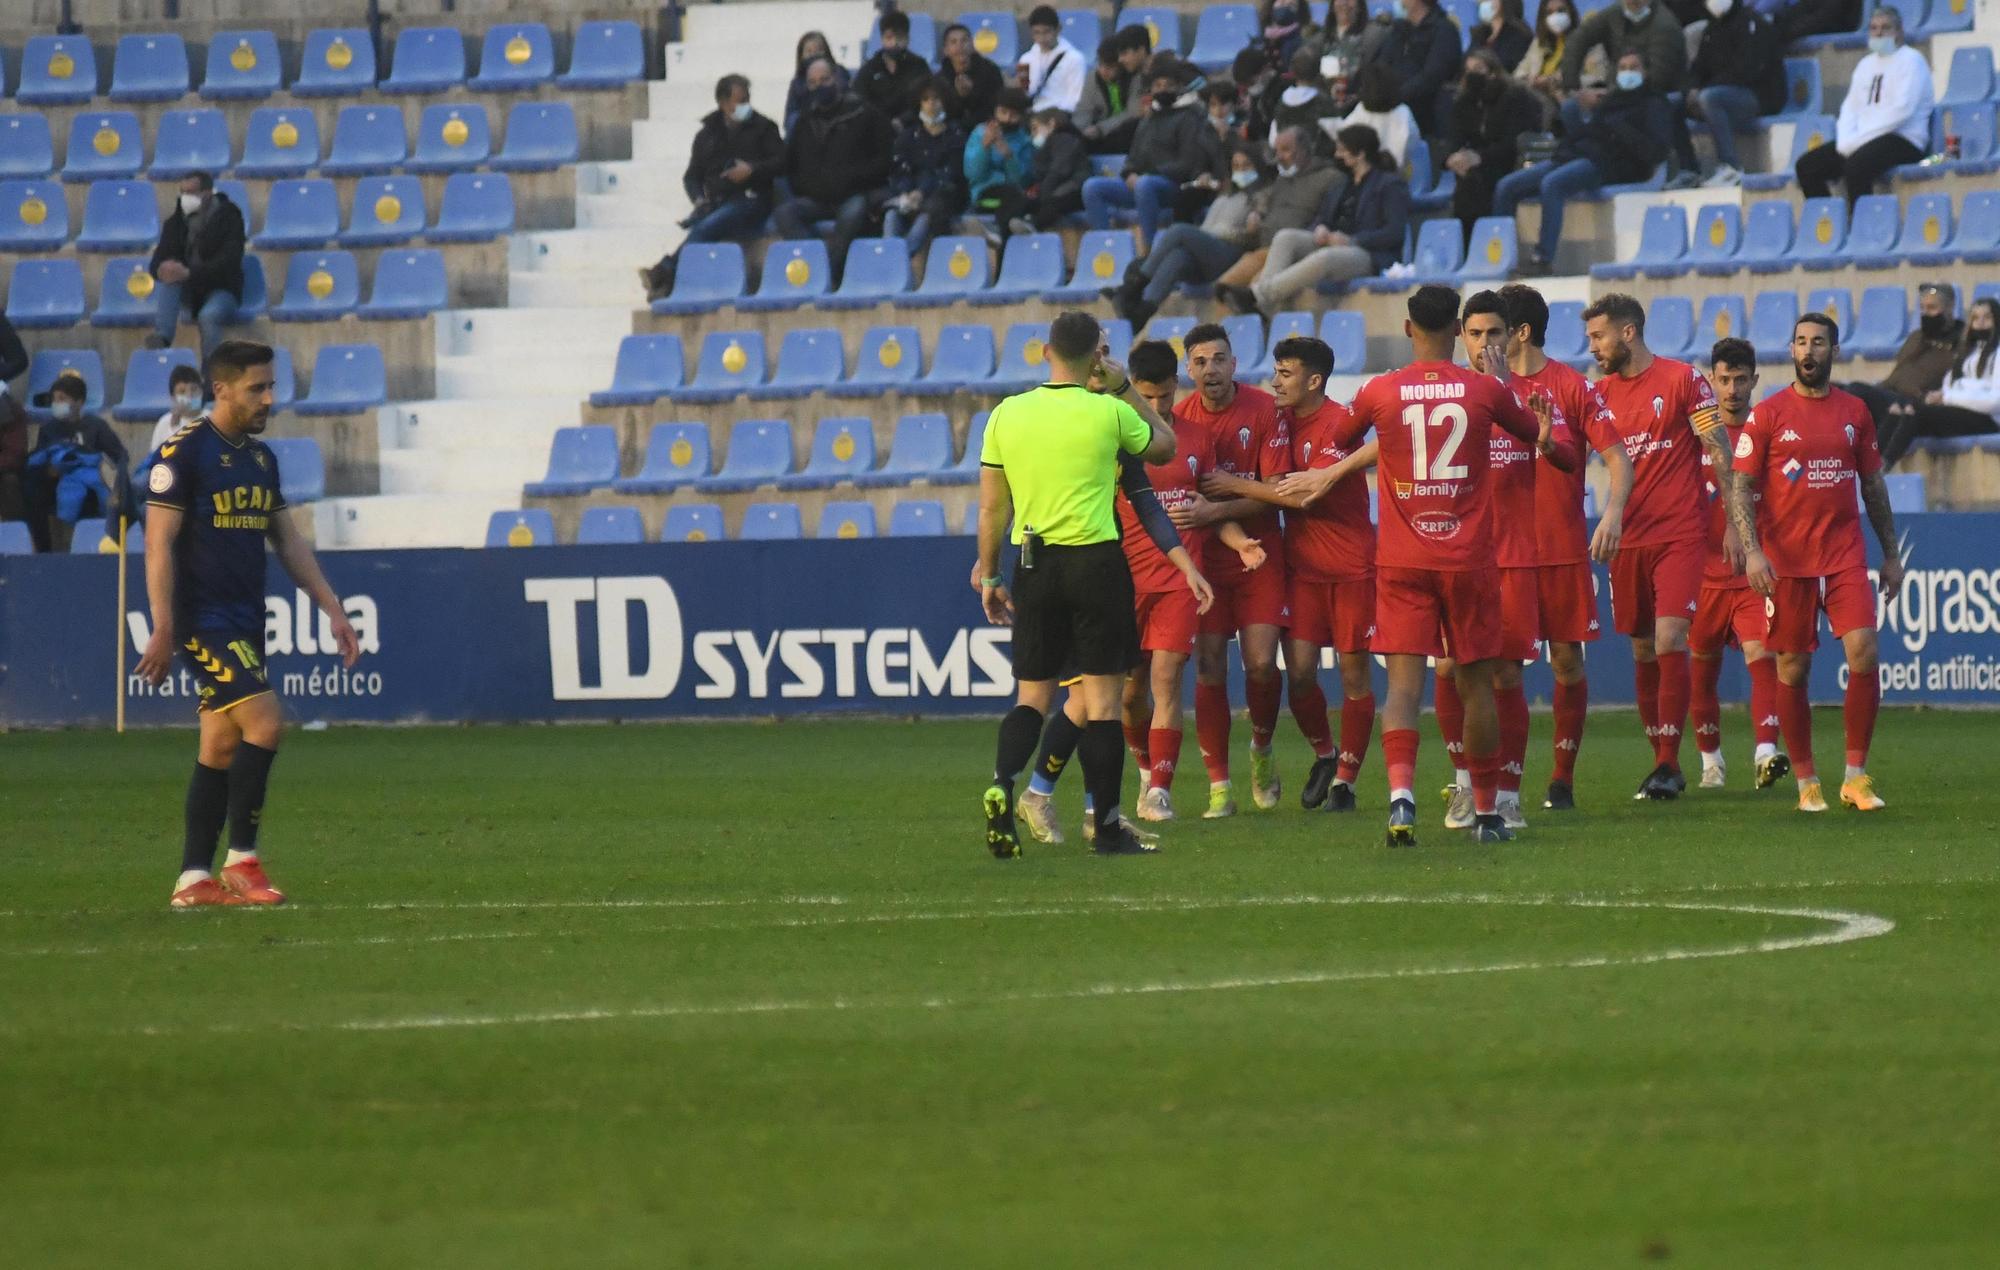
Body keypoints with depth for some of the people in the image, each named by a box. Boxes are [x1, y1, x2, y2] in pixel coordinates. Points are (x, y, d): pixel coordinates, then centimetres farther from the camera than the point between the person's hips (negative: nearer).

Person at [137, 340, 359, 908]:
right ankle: (242, 859, -10)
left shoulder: (261, 457, 14)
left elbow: (287, 541, 20)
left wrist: (332, 608, 14)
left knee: (222, 746, 6)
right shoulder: (184, 452, -11)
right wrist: (163, 631, -19)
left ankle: (194, 880, 9)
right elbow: (159, 542, -14)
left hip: (244, 622, 8)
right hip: (202, 620, -8)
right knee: (265, 720, -18)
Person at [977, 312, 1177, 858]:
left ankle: (1002, 783, -14)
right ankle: (1107, 827, 4)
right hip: (1095, 561, -3)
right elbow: (1164, 447, 14)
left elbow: (991, 508, 6)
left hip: (1033, 564, 3)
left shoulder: (1007, 414, 2)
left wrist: (989, 576, 15)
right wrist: (1124, 387, 16)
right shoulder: (1109, 411, -7)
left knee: (1032, 695, 12)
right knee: (1102, 699, 3)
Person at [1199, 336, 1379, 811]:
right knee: (1299, 672, -4)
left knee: (1355, 673, 1)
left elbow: (1305, 495, -20)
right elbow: (1272, 489, 7)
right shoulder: (1279, 421, 7)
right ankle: (1324, 754, 21)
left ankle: (1345, 780, 9)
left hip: (1352, 565, -5)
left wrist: (1236, 487, -12)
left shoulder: (1339, 424, -14)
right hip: (1303, 565, 5)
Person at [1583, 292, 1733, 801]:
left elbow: (1719, 452, -2)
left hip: (1680, 534, -5)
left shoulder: (1683, 380, -3)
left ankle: (1668, 764, -14)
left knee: (1670, 641, -15)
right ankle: (1663, 764, 15)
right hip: (1629, 540, 5)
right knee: (1643, 653, 6)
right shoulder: (1602, 392, 11)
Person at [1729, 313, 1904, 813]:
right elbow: (1740, 487, -2)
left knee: (1863, 652, -12)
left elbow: (1873, 484, 17)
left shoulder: (1854, 412, 9)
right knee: (1793, 669, 2)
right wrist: (1751, 550, -14)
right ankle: (1806, 781, 13)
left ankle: (1856, 776, -3)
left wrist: (1891, 553, 16)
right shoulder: (1768, 414, 0)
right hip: (1787, 562, -2)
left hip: (1846, 556, 2)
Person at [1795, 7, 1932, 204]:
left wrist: (1858, 140, -18)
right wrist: (1846, 140, -7)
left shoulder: (1910, 60, -3)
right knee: (1806, 166, -6)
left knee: (1856, 165, -36)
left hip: (1902, 141, -8)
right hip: (1861, 142, 8)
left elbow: (1901, 110, -15)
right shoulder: (1866, 64, 20)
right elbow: (1851, 107, 15)